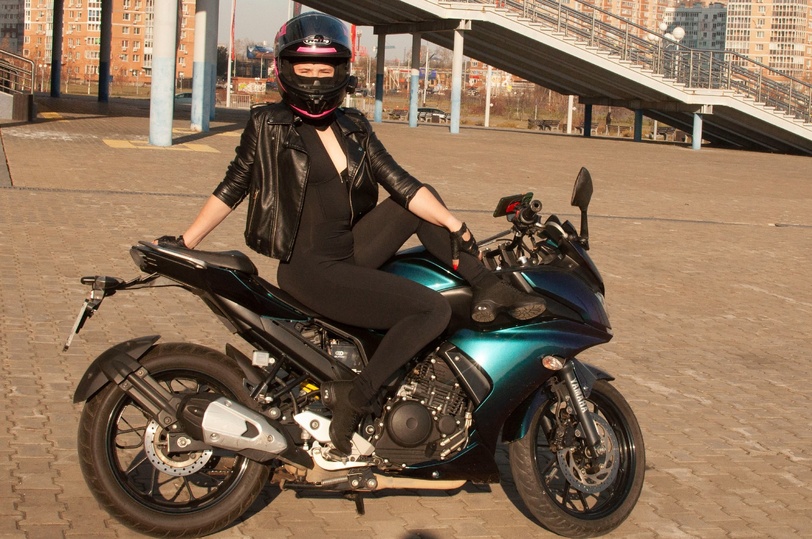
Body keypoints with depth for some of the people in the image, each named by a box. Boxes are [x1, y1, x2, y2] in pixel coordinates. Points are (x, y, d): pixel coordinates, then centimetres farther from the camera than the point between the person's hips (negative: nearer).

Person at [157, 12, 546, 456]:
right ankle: (353, 398, -14)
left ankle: (490, 288, -3)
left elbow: (398, 181, 2)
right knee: (433, 309, -19)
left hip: (352, 248, 6)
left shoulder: (353, 127, 8)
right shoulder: (268, 124, -6)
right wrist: (183, 243, -1)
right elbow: (233, 186, 0)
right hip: (309, 268, -6)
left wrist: (455, 225, -7)